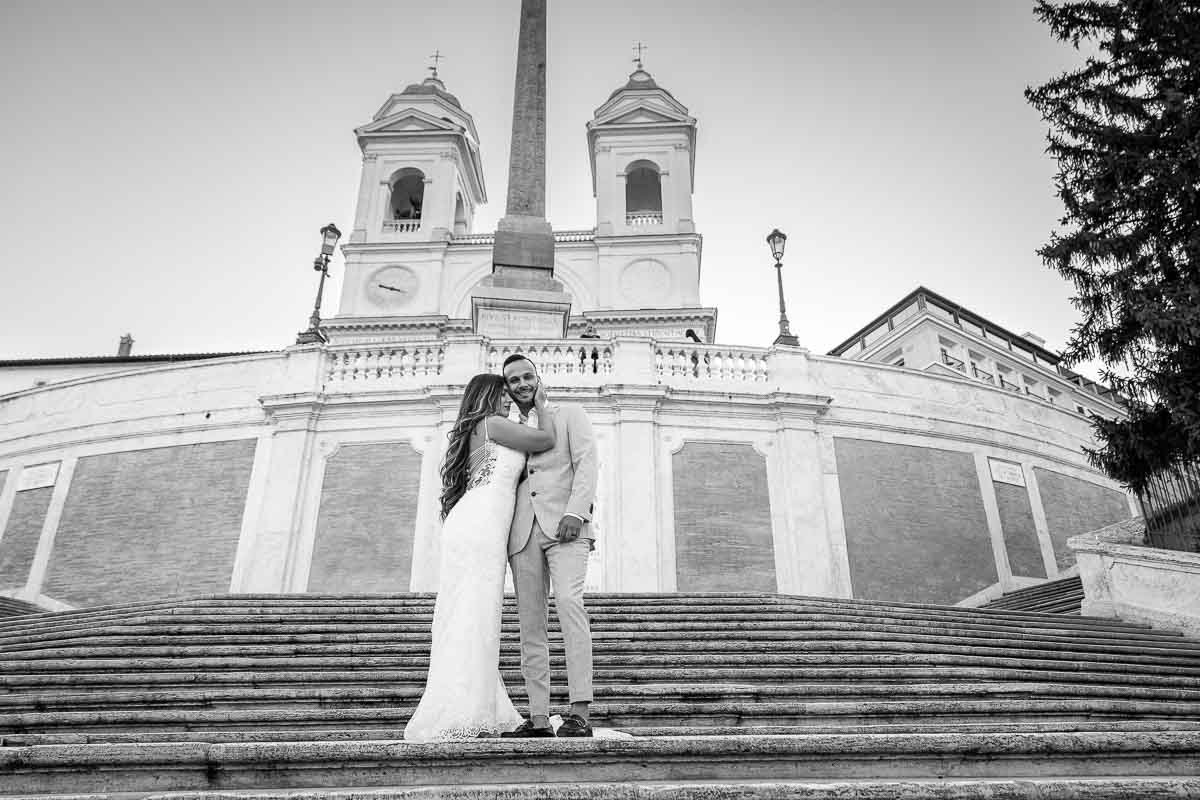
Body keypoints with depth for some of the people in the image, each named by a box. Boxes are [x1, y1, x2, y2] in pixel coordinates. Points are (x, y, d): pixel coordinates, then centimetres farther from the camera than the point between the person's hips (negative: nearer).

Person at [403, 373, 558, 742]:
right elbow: (547, 439, 1)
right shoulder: (490, 424, 2)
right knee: (473, 618, -14)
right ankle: (455, 718, -17)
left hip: (473, 528, 10)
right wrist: (541, 404, 17)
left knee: (472, 621, 3)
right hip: (479, 524, -10)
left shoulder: (475, 435, 30)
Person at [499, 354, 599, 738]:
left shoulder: (569, 416, 14)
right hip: (523, 532, 5)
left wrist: (575, 512, -14)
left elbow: (587, 465, 1)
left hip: (564, 524, -5)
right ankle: (539, 717, 0)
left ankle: (579, 712, -26)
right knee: (530, 623, -2)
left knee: (568, 601, -24)